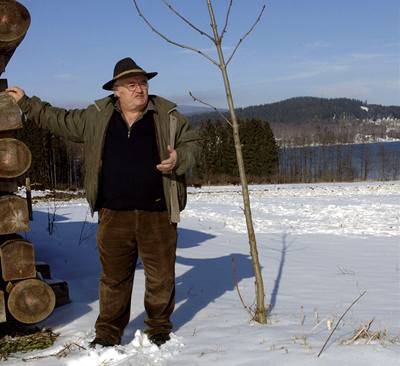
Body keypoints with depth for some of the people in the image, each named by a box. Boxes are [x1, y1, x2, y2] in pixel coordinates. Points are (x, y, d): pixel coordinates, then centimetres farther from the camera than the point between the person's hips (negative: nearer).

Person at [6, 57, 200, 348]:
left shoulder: (167, 115, 2)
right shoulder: (96, 117, 7)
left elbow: (191, 143, 8)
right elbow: (60, 121, 19)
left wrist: (179, 160, -13)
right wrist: (26, 103, 21)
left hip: (157, 215, -1)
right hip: (114, 215, 1)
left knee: (161, 276, 8)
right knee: (113, 277, 11)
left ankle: (159, 328, 28)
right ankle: (108, 332, 26)